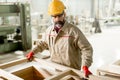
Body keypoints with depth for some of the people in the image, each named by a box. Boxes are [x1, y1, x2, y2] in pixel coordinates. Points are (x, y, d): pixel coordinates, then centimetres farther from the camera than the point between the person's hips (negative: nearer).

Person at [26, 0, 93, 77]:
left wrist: (85, 66, -27)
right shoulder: (49, 30, 1)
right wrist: (33, 52, 17)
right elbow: (44, 43, 21)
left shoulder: (74, 30, -18)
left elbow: (87, 48, -15)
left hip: (72, 71, -4)